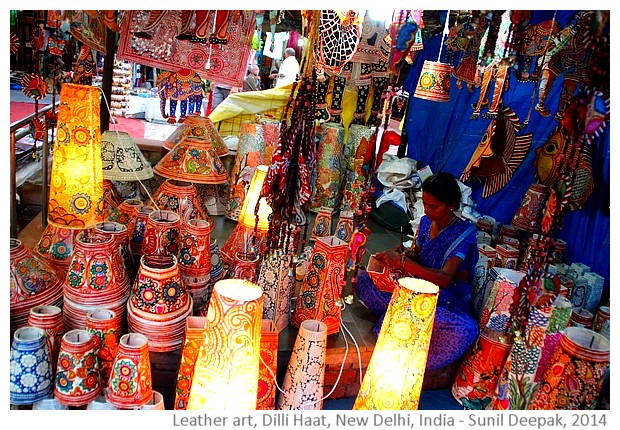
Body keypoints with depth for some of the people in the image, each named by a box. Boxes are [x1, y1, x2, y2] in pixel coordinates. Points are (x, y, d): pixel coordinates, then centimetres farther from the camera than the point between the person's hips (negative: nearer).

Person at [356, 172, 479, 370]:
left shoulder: (463, 233, -17)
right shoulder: (426, 222, 1)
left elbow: (444, 278, -27)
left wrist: (403, 261, -34)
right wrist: (403, 255, -11)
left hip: (446, 304, -5)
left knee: (466, 329, -40)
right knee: (363, 279, -9)